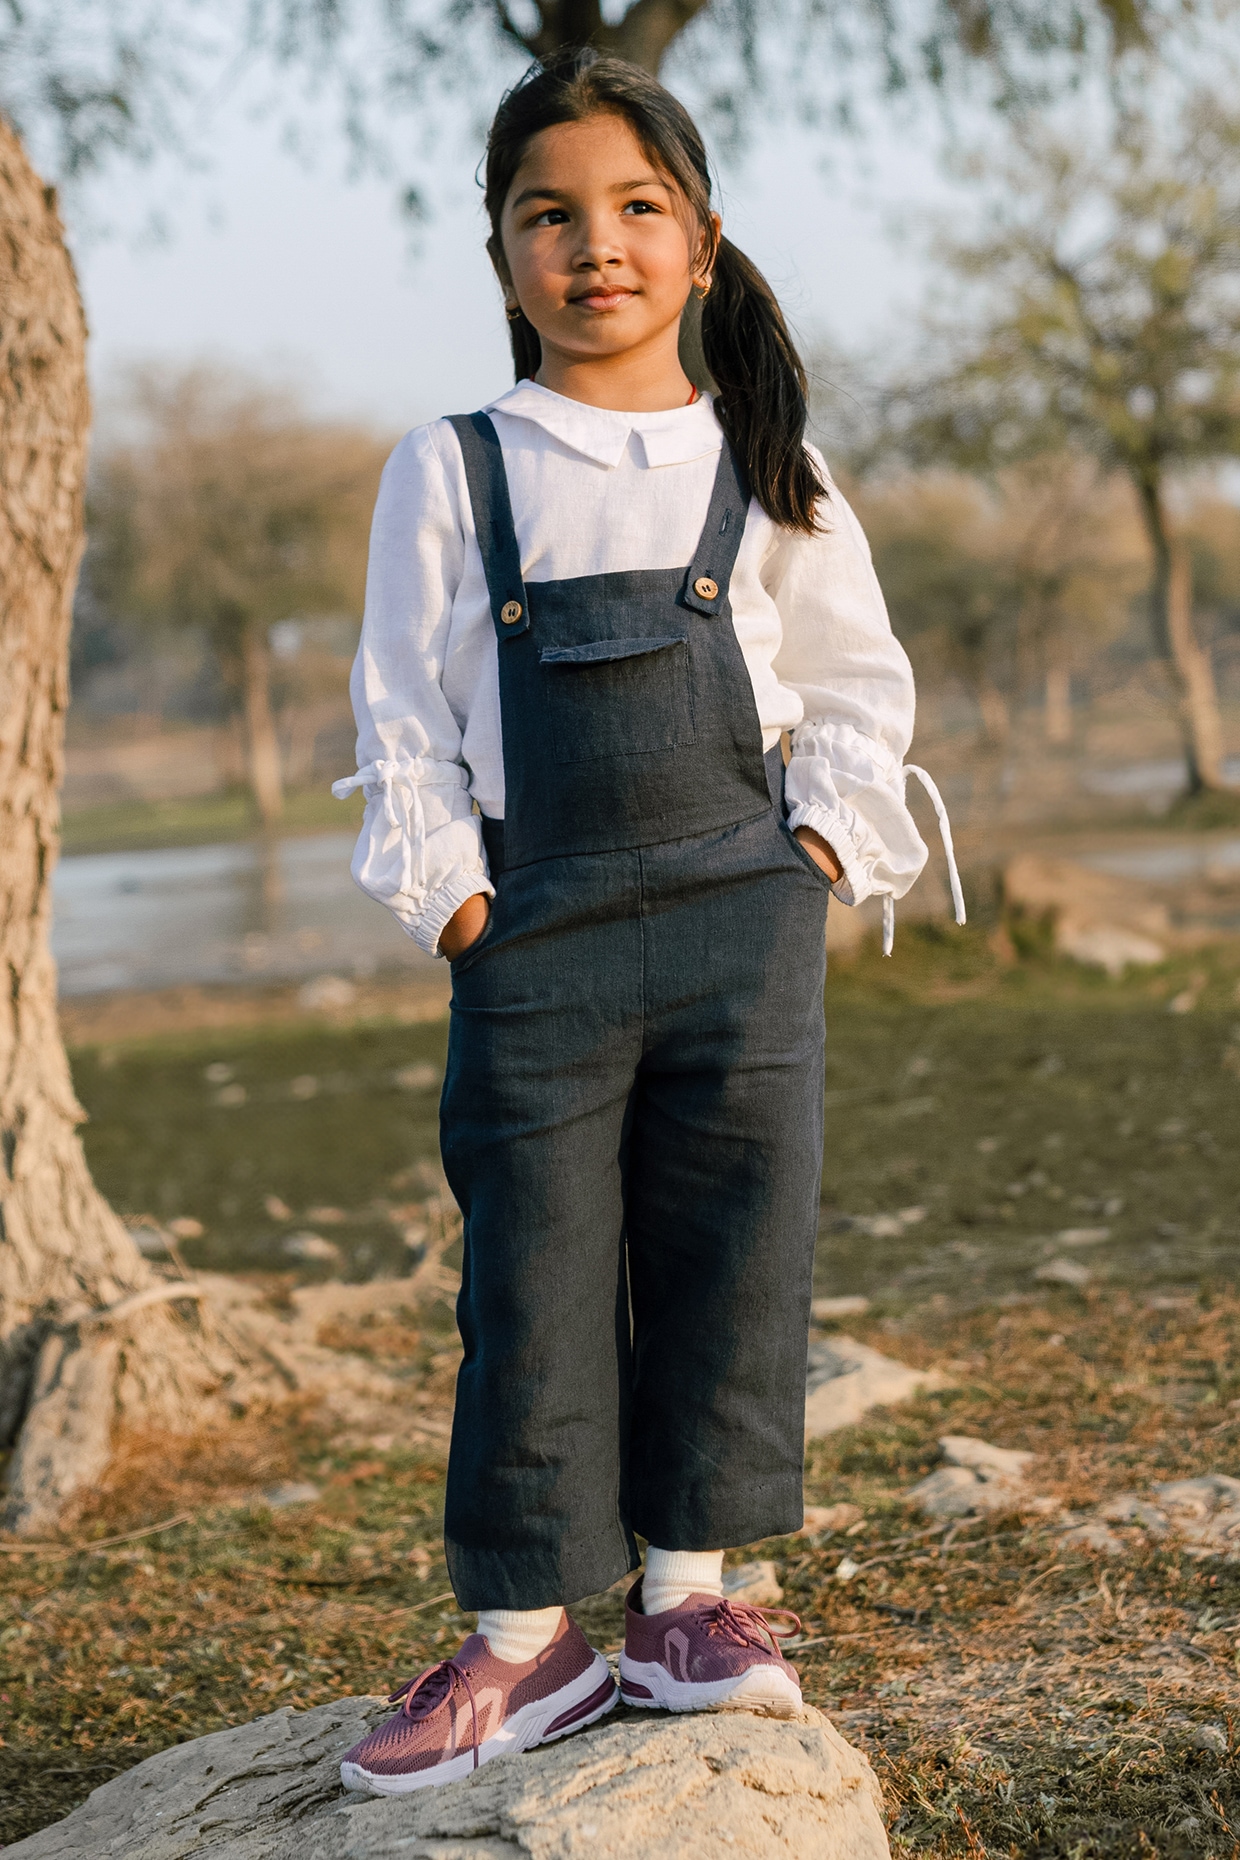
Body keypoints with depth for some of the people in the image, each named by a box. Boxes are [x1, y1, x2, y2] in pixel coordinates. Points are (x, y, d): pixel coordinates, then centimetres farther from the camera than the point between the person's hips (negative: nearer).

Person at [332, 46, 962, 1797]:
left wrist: (820, 849, 2)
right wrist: (451, 897, -4)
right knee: (533, 1277, 1)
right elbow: (404, 714, 6)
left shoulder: (766, 468, 6)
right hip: (537, 931, -1)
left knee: (733, 1251, 3)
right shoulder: (449, 472, 4)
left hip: (741, 916, 1)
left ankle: (685, 1592, 17)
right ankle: (528, 1633, 11)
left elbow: (862, 683, 14)